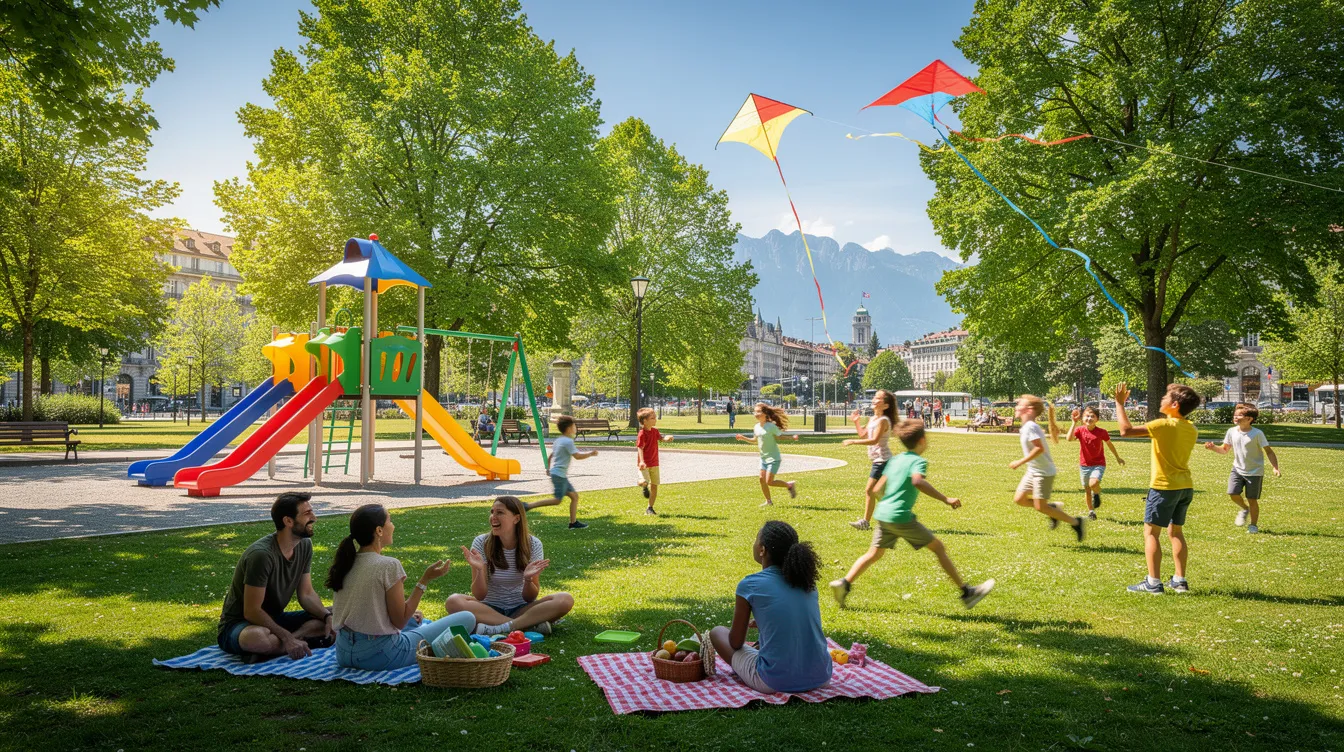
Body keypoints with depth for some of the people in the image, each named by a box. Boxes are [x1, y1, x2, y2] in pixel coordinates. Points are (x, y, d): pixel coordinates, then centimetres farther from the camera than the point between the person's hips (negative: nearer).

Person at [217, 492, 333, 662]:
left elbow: (306, 594, 2)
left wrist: (327, 616, -16)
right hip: (238, 625, -8)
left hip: (275, 620, 8)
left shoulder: (305, 545, -3)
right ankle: (303, 640, -20)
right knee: (257, 637, -43)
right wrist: (287, 638, -31)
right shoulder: (261, 554, -27)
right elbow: (252, 612, -25)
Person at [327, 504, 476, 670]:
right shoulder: (389, 565, -17)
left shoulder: (345, 563, 5)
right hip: (379, 655, -8)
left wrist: (409, 614, 17)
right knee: (467, 618, -6)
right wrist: (425, 580, -11)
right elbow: (400, 622, -12)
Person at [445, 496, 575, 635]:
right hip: (490, 609, 0)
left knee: (565, 600, -26)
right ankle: (530, 625, -30)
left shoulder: (532, 544, -8)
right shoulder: (481, 543, -9)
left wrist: (528, 579, -28)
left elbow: (529, 598, -7)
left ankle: (494, 628, -30)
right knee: (453, 602, -30)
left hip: (521, 608, 0)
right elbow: (479, 595, -11)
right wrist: (479, 570, -29)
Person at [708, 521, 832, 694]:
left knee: (717, 632, 15)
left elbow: (735, 643, 2)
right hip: (820, 677, 6)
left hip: (775, 682, -6)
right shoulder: (807, 581, 6)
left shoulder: (750, 585, -8)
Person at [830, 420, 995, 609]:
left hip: (883, 514, 7)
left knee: (874, 553, 15)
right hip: (901, 517, -7)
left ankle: (844, 583, 1)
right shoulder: (919, 461, -7)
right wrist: (945, 499, -27)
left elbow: (879, 488, 16)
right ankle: (966, 592, 9)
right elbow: (918, 481, -29)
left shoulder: (895, 460, 15)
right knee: (938, 547, 4)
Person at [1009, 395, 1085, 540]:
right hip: (1033, 471, 9)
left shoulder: (1030, 426, -20)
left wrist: (1020, 462, -25)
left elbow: (1039, 448, -29)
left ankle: (1075, 522, 6)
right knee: (1019, 499, 8)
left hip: (1043, 472, -9)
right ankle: (1052, 508, 19)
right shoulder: (1026, 427, 9)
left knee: (1040, 507, -5)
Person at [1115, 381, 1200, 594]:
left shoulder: (1164, 425, -17)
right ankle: (1180, 580, 18)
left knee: (1151, 532, 0)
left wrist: (1119, 403, -12)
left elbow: (1126, 430, -21)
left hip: (1164, 487, -8)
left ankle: (1153, 582, -2)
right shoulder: (1191, 429, 6)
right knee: (1176, 531, 17)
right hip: (1186, 486, 8)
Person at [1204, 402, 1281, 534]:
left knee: (1252, 500, 2)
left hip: (1255, 472, -3)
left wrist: (1275, 467, -24)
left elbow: (1269, 451, -12)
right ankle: (1245, 509, 20)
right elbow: (1224, 449, 10)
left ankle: (1253, 525, 22)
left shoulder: (1257, 434, -14)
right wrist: (1213, 447, -11)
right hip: (1237, 469, 4)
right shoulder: (1232, 431, -2)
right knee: (1233, 493, -13)